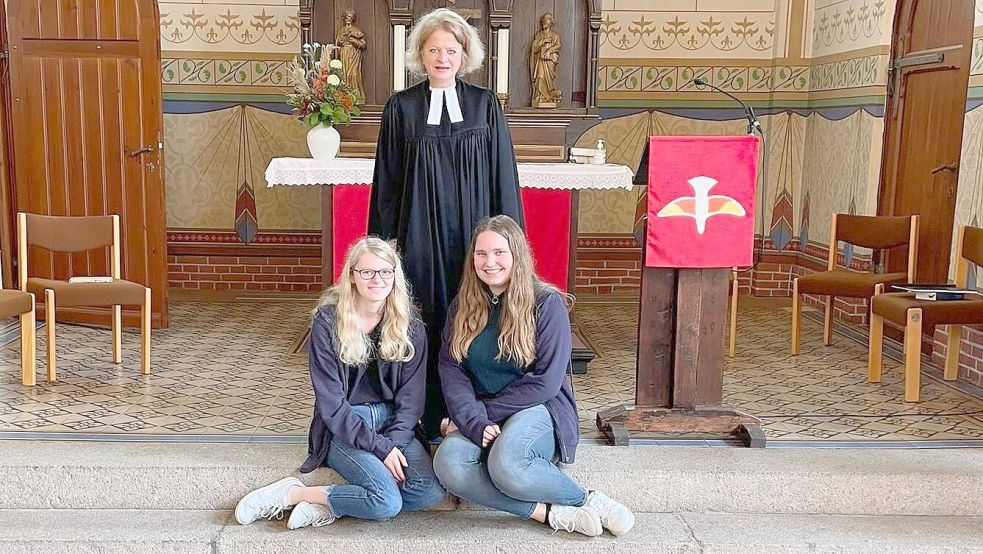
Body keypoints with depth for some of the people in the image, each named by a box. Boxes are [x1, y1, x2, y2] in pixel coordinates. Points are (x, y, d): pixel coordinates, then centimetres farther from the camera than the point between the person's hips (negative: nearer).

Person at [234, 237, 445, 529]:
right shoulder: (328, 322, -8)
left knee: (431, 492, -23)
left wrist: (393, 441, -16)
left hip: (393, 423, 4)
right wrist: (379, 447, -19)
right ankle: (290, 493, -8)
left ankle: (324, 505, -14)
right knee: (386, 501, -27)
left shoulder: (409, 326, 1)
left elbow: (411, 397, 1)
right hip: (341, 426, -4)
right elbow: (331, 402, -12)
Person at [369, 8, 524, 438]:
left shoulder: (485, 105, 6)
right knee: (424, 325, 1)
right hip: (420, 234, 0)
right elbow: (387, 180, 7)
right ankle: (428, 419, 11)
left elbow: (503, 176, 6)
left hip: (472, 234, 0)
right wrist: (384, 240, 2)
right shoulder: (401, 107, 5)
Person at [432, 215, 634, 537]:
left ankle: (588, 501, -12)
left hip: (538, 410, -4)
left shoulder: (546, 303, -6)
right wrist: (474, 422, -19)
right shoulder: (463, 306, 7)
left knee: (506, 465, -37)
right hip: (480, 418, 4)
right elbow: (451, 370, -2)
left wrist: (486, 412, -12)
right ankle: (551, 513, -24)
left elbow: (546, 381, -11)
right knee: (448, 464, -30)